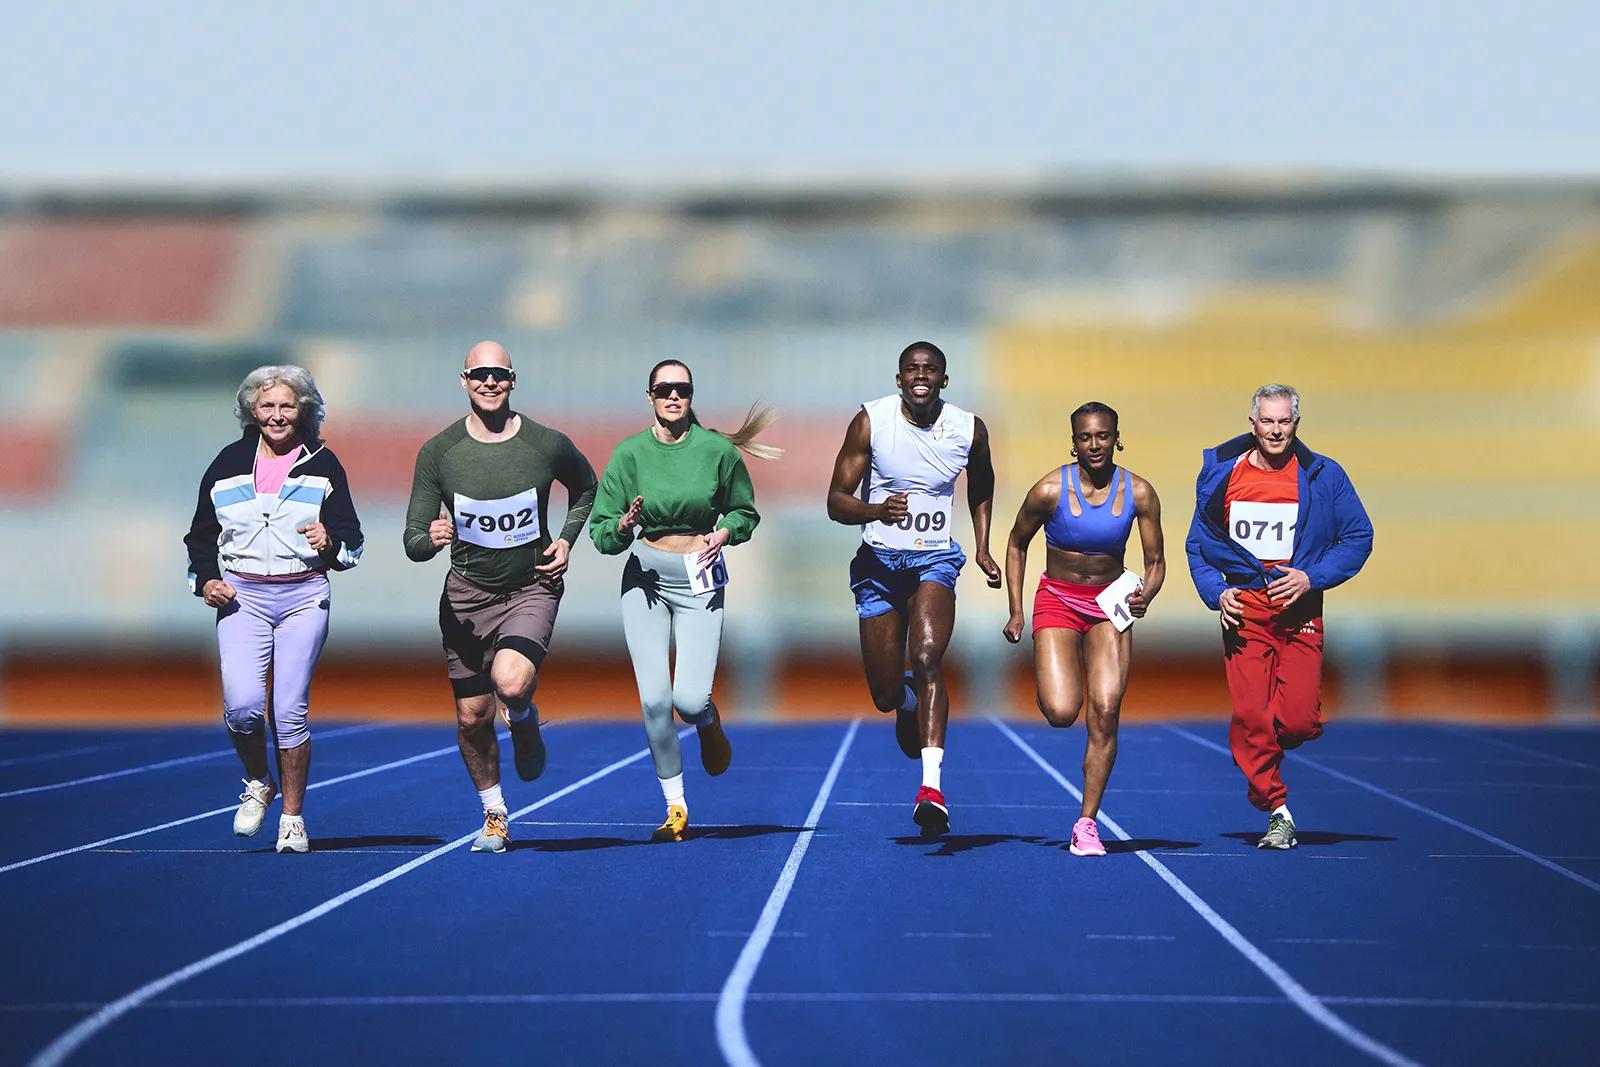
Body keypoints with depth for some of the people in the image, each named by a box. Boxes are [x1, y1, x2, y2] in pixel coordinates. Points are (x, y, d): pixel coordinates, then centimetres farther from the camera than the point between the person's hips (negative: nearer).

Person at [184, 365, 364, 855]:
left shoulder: (323, 464, 6)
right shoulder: (229, 463, 9)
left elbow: (351, 535, 7)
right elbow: (201, 533, 17)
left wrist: (331, 542, -16)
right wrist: (206, 580, 0)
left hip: (304, 597, -1)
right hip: (242, 598, 1)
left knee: (290, 710, -6)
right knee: (242, 706, -16)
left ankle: (293, 817, 8)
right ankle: (257, 783, 13)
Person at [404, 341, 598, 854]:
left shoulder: (548, 445, -8)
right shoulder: (439, 452, -7)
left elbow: (586, 487, 15)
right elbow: (413, 541, -6)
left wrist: (566, 539, 2)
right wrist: (431, 539, -29)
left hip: (533, 586, -2)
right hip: (467, 593, 2)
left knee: (510, 683, -28)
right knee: (472, 718, 6)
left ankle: (525, 724, 9)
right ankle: (494, 816, 29)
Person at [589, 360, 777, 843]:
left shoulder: (718, 449, -2)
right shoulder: (630, 452, -3)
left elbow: (745, 512, 12)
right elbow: (601, 533, -2)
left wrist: (724, 532, -8)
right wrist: (625, 524, -23)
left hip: (700, 577, -1)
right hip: (645, 575, 1)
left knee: (690, 699, -14)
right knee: (654, 699, -7)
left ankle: (709, 722, 26)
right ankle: (676, 808, 8)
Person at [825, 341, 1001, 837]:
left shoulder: (969, 429, -4)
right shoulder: (870, 421, -10)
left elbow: (981, 488, 20)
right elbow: (836, 502, -11)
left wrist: (983, 549, 12)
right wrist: (877, 510, -31)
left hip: (935, 559, 0)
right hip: (879, 559, 0)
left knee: (927, 662, -26)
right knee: (885, 695, 4)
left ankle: (932, 786, -32)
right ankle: (911, 702, 44)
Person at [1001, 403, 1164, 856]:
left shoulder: (1139, 492, -9)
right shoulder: (1049, 490, -13)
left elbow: (1156, 561, 0)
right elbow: (1017, 544, 2)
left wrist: (1145, 595, -22)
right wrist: (1016, 612, -1)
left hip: (1110, 602, 2)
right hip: (1057, 599, -1)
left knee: (1105, 712, -12)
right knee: (1060, 712, -19)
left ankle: (1087, 823, -1)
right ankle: (1057, 675, 21)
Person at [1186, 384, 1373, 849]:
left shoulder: (1324, 476, 1)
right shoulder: (1221, 474, 5)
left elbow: (1359, 537, 5)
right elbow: (1198, 544, 14)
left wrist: (1312, 577, -9)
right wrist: (1216, 593, -2)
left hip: (1300, 608, -1)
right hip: (1243, 607, 1)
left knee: (1299, 722, -9)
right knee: (1250, 716, -8)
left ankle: (1268, 753, 26)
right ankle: (1277, 811, 6)